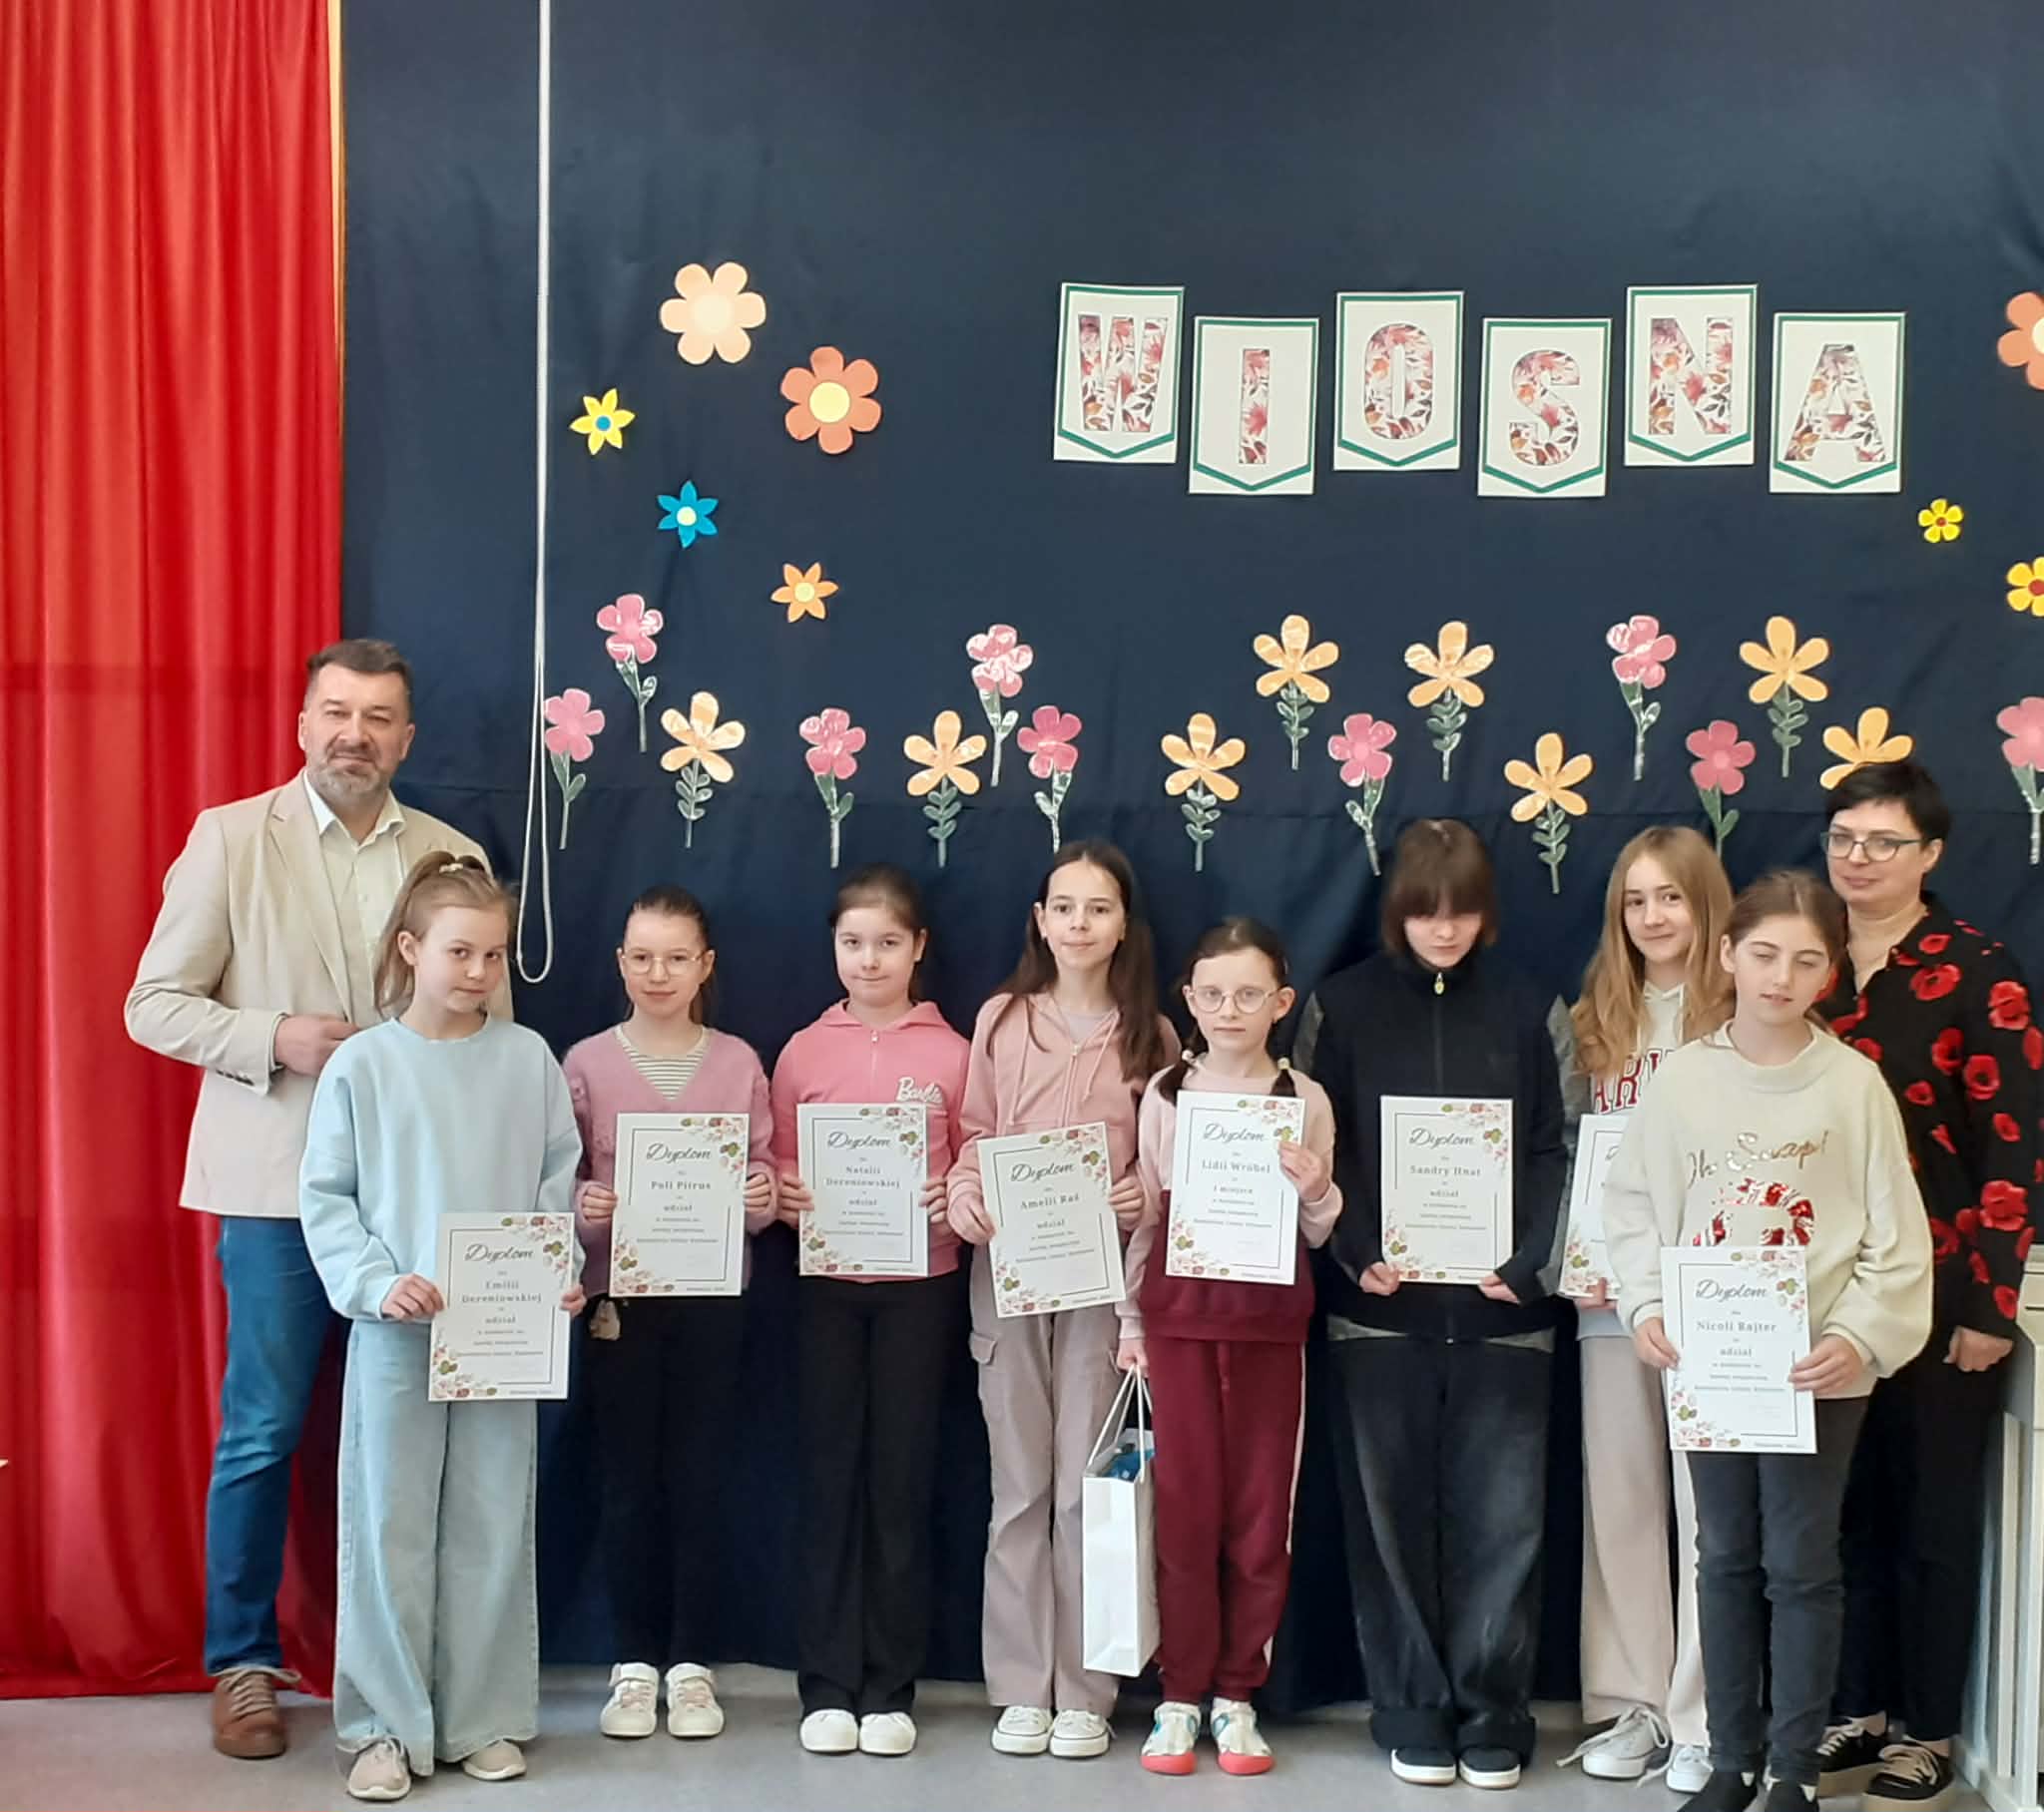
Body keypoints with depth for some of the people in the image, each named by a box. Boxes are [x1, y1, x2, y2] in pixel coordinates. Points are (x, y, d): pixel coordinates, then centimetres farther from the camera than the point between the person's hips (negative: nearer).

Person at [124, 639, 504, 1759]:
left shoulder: (453, 855, 7)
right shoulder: (230, 836, -1)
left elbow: (491, 1019, 10)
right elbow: (155, 1003, -2)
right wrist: (276, 1039, -16)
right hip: (278, 1183, -2)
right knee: (263, 1431, 4)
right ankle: (241, 1662, 19)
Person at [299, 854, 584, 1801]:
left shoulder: (529, 1059, 3)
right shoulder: (360, 1064, -3)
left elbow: (558, 1187, 6)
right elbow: (325, 1199, -2)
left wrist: (563, 1276, -9)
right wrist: (376, 1284, -16)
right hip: (395, 1331, -1)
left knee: (492, 1529, 9)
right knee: (389, 1528, 4)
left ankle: (483, 1718, 20)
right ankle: (386, 1726, 15)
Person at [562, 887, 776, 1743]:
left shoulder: (738, 1063, 2)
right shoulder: (586, 1063, -1)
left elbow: (761, 1179, 3)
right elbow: (557, 1187, 0)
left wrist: (761, 1202, -18)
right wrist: (584, 1211, -21)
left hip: (712, 1298, 1)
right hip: (621, 1297, 0)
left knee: (698, 1476, 6)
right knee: (627, 1477, 6)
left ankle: (690, 1662, 16)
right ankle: (634, 1663, 17)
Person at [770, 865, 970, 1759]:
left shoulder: (951, 1053, 1)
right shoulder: (803, 1052, 4)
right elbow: (778, 1169, 7)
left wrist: (954, 1201, -16)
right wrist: (789, 1201, -13)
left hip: (920, 1286, -1)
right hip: (828, 1284, 1)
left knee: (902, 1479, 5)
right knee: (831, 1475, 5)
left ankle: (890, 1689, 14)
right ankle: (827, 1686, 14)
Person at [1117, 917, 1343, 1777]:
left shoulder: (1305, 1100, 2)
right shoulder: (1163, 1094, 3)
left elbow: (1321, 1233, 6)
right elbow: (1143, 1217, 6)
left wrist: (1315, 1190, -15)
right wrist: (1130, 1323, 4)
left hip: (1270, 1323, 0)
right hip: (1180, 1317, 0)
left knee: (1261, 1510, 3)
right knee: (1185, 1506, 1)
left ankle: (1236, 1694, 15)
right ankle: (1180, 1695, 12)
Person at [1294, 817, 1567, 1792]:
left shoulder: (1527, 1009, 5)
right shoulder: (1342, 1005, 3)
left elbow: (1553, 1153, 4)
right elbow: (1317, 1149, 1)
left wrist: (1532, 1263, -10)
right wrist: (1356, 1253, -13)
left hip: (1500, 1305, 0)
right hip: (1381, 1304, 0)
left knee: (1501, 1516, 1)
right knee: (1392, 1516, 5)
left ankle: (1492, 1715, 13)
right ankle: (1413, 1713, 16)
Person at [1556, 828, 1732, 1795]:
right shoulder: (1594, 1020, 12)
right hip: (1611, 1291, 5)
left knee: (1710, 1503, -1)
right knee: (1617, 1498, 9)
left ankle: (1703, 1719, 9)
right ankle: (1631, 1705, 20)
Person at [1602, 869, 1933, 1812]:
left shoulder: (1853, 1082, -6)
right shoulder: (1682, 1077, 0)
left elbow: (1897, 1238, -5)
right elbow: (1633, 1205, 5)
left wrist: (1861, 1337, -15)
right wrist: (1646, 1308, -8)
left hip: (1817, 1368, -2)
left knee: (1800, 1565, 5)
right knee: (1725, 1559, 12)